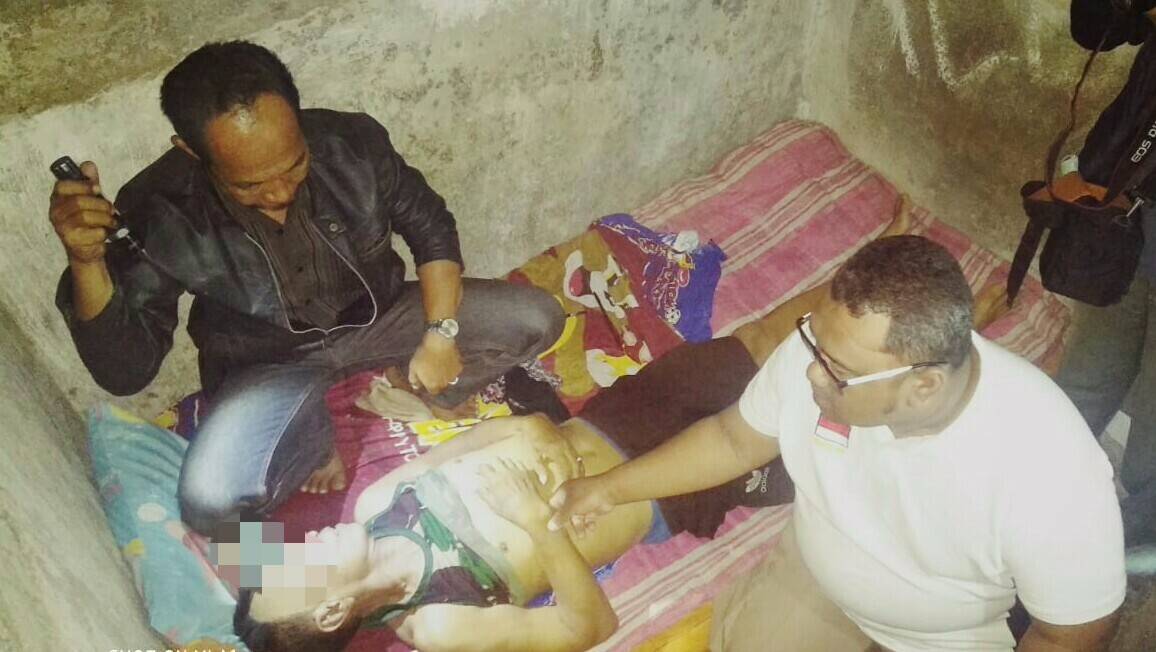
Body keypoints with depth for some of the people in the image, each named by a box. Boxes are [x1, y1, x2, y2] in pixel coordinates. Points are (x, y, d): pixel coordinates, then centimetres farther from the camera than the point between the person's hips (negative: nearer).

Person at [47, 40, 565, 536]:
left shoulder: (352, 142, -22)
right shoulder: (158, 215, -25)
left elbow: (430, 228, -5)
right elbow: (125, 370, -24)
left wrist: (440, 334, -15)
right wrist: (87, 262, -40)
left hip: (378, 318, 2)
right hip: (270, 367, -1)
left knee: (535, 318, -14)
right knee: (210, 500, -30)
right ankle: (323, 435, 2)